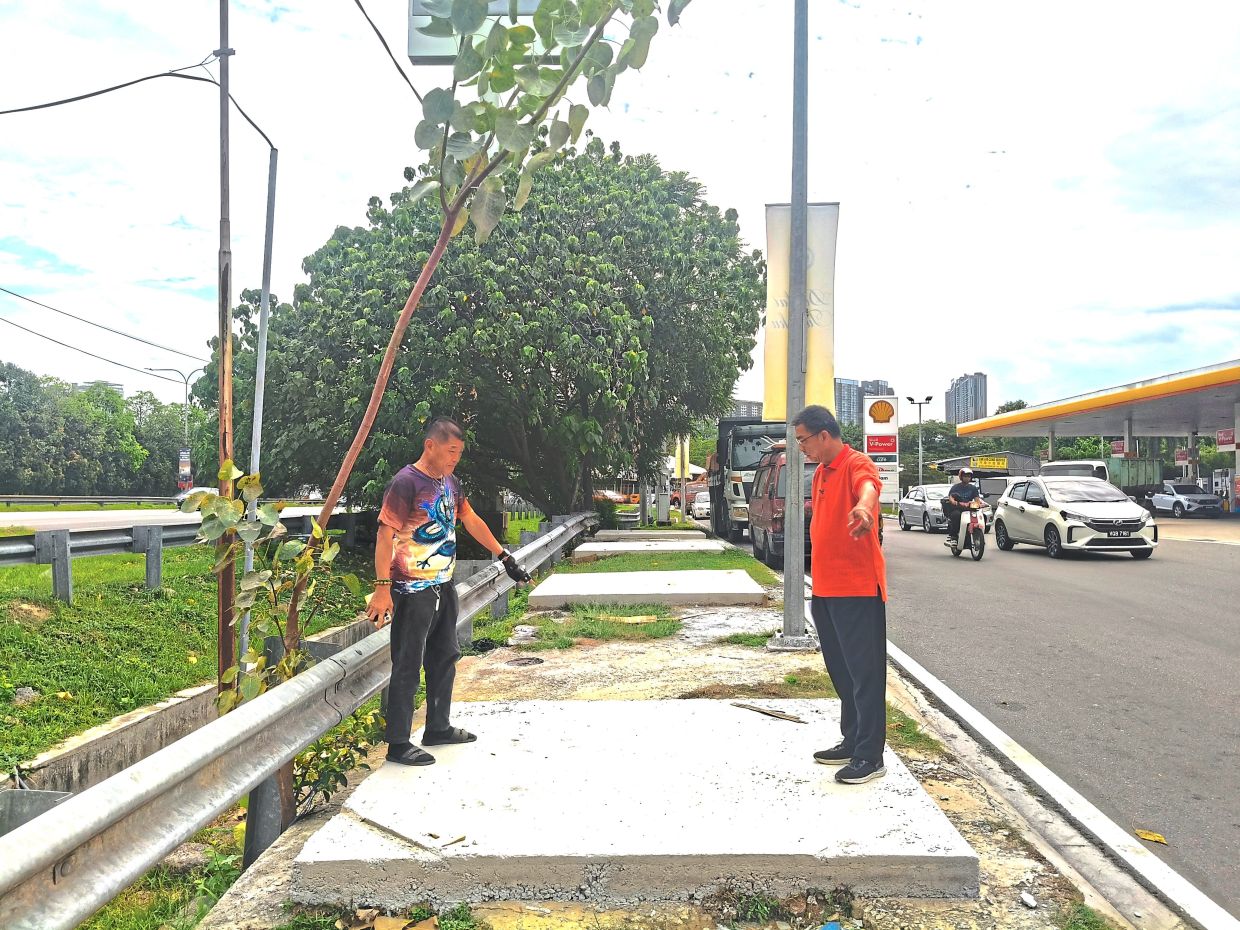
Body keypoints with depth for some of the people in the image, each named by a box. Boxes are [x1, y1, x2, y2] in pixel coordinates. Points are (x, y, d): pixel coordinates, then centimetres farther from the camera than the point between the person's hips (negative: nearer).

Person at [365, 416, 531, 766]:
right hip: (413, 590, -9)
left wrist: (505, 557, 21)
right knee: (408, 667, -2)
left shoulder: (450, 482, 9)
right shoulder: (406, 483, -16)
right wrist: (382, 588, -24)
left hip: (443, 585, 9)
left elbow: (471, 520, 19)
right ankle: (398, 744, 7)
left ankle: (438, 728, 30)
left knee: (445, 658, 16)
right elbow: (385, 535, -19)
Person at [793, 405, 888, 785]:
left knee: (864, 671, -2)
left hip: (857, 590, -9)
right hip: (825, 590, 9)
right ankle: (852, 741, 30)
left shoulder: (856, 463, -14)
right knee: (840, 669, 17)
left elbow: (868, 484, -38)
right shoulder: (820, 473, 14)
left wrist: (863, 506, -61)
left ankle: (870, 757, 5)